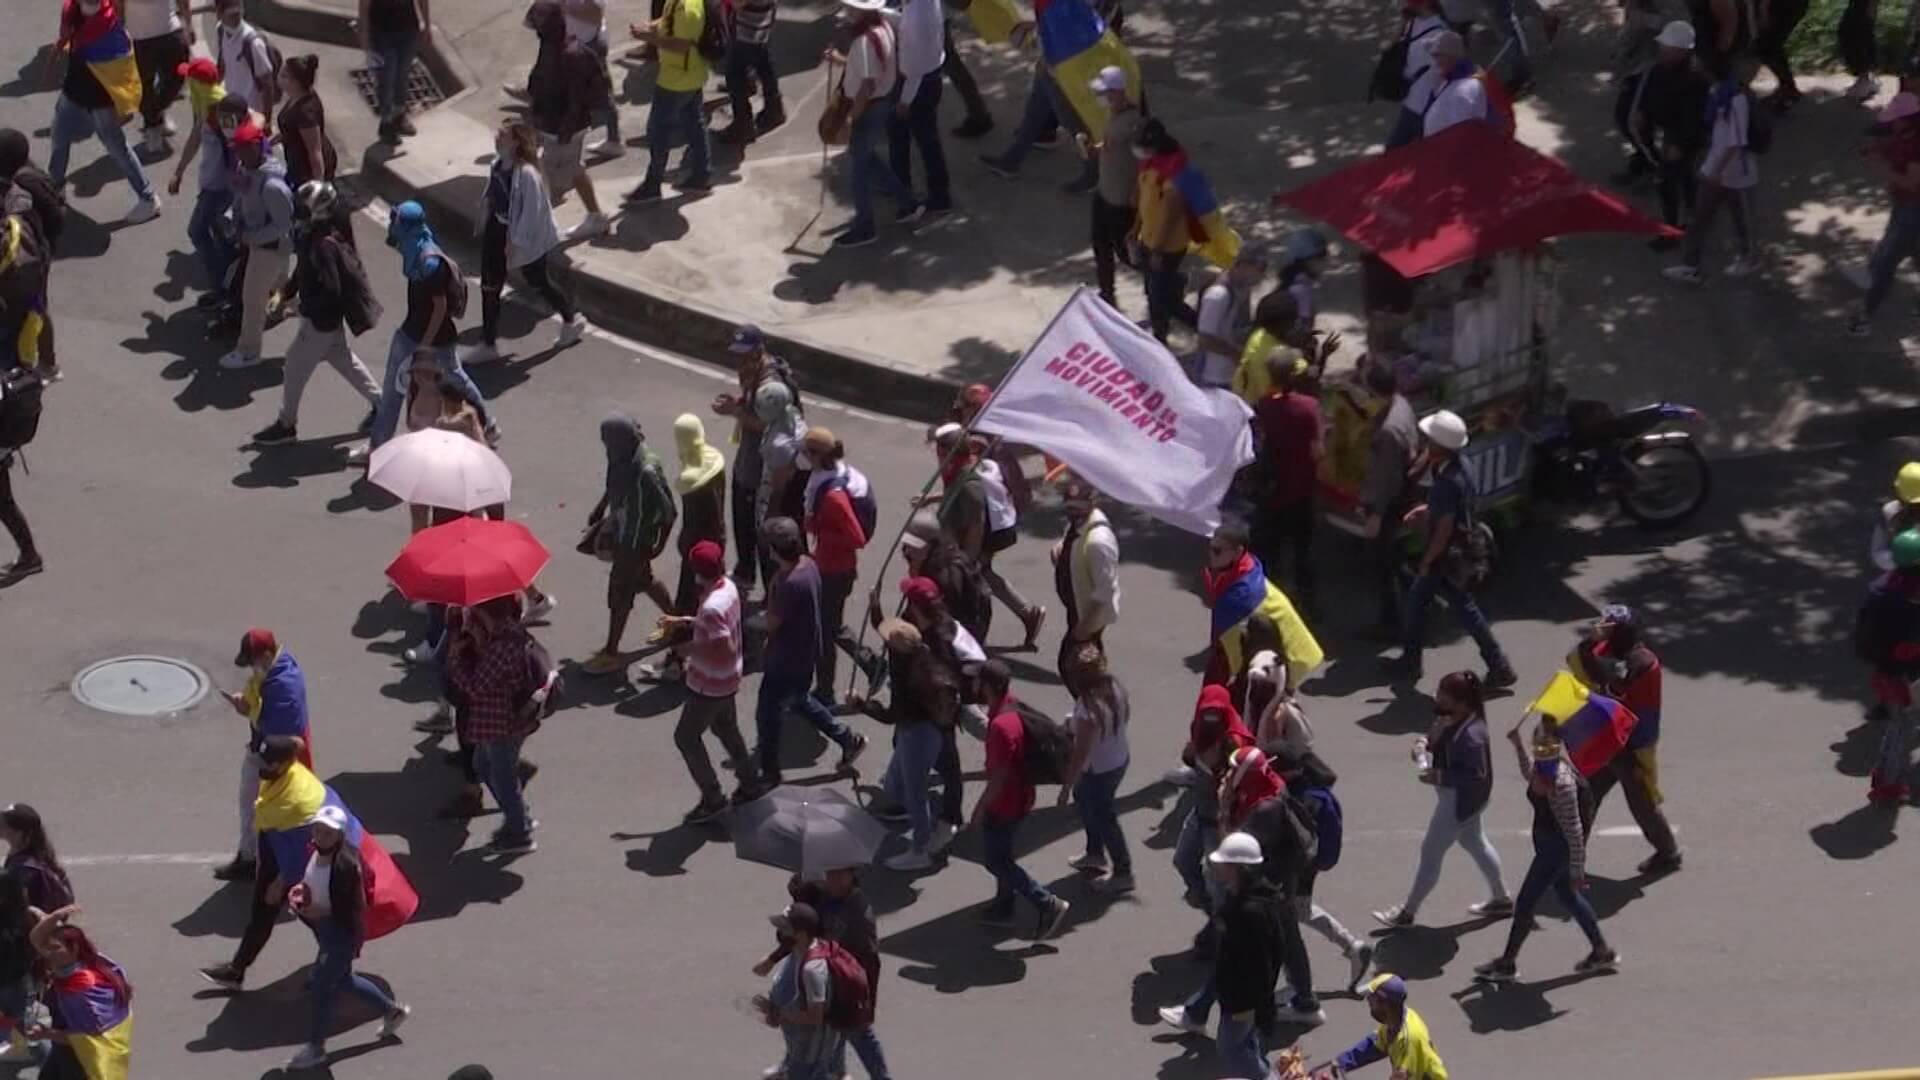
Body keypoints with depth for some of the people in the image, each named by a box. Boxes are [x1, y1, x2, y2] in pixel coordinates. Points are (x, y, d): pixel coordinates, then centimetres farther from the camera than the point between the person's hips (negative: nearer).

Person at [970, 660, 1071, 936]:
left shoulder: (1001, 726, -33)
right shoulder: (1011, 705, -3)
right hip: (1018, 796, 9)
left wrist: (980, 809, -16)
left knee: (995, 860, 5)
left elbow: (999, 777, -27)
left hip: (1006, 802, -9)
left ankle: (1049, 905, 4)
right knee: (1001, 854, 24)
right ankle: (1004, 908, 39)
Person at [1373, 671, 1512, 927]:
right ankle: (1501, 899, 43)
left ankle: (1408, 913, 20)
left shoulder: (1470, 735, -34)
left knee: (1430, 852, 5)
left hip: (1460, 800, -10)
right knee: (1475, 843, 26)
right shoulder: (1450, 716, -8)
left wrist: (1438, 776, -31)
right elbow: (1437, 738, 10)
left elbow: (1477, 775, -30)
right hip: (1461, 797, 10)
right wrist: (1425, 743, -12)